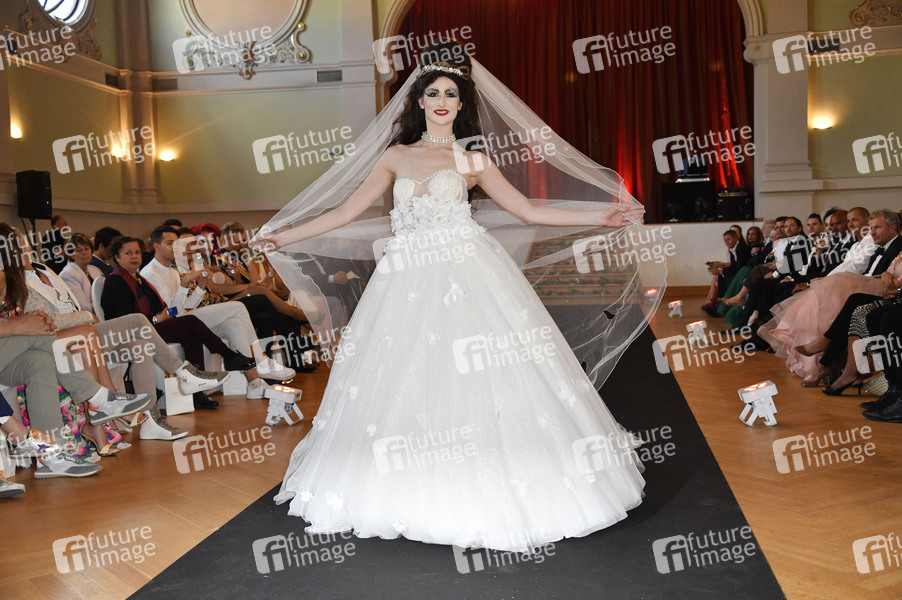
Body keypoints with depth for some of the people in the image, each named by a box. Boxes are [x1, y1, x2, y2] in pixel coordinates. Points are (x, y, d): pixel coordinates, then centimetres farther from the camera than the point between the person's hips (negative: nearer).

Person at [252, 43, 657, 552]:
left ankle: (487, 496, 4)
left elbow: (528, 209, 8)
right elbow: (348, 212, 15)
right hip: (408, 282, 3)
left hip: (467, 279, -2)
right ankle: (414, 494, 14)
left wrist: (598, 217, 2)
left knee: (473, 381, -6)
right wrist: (285, 237, 14)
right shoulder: (396, 156, 15)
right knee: (405, 385, 2)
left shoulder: (472, 159, 10)